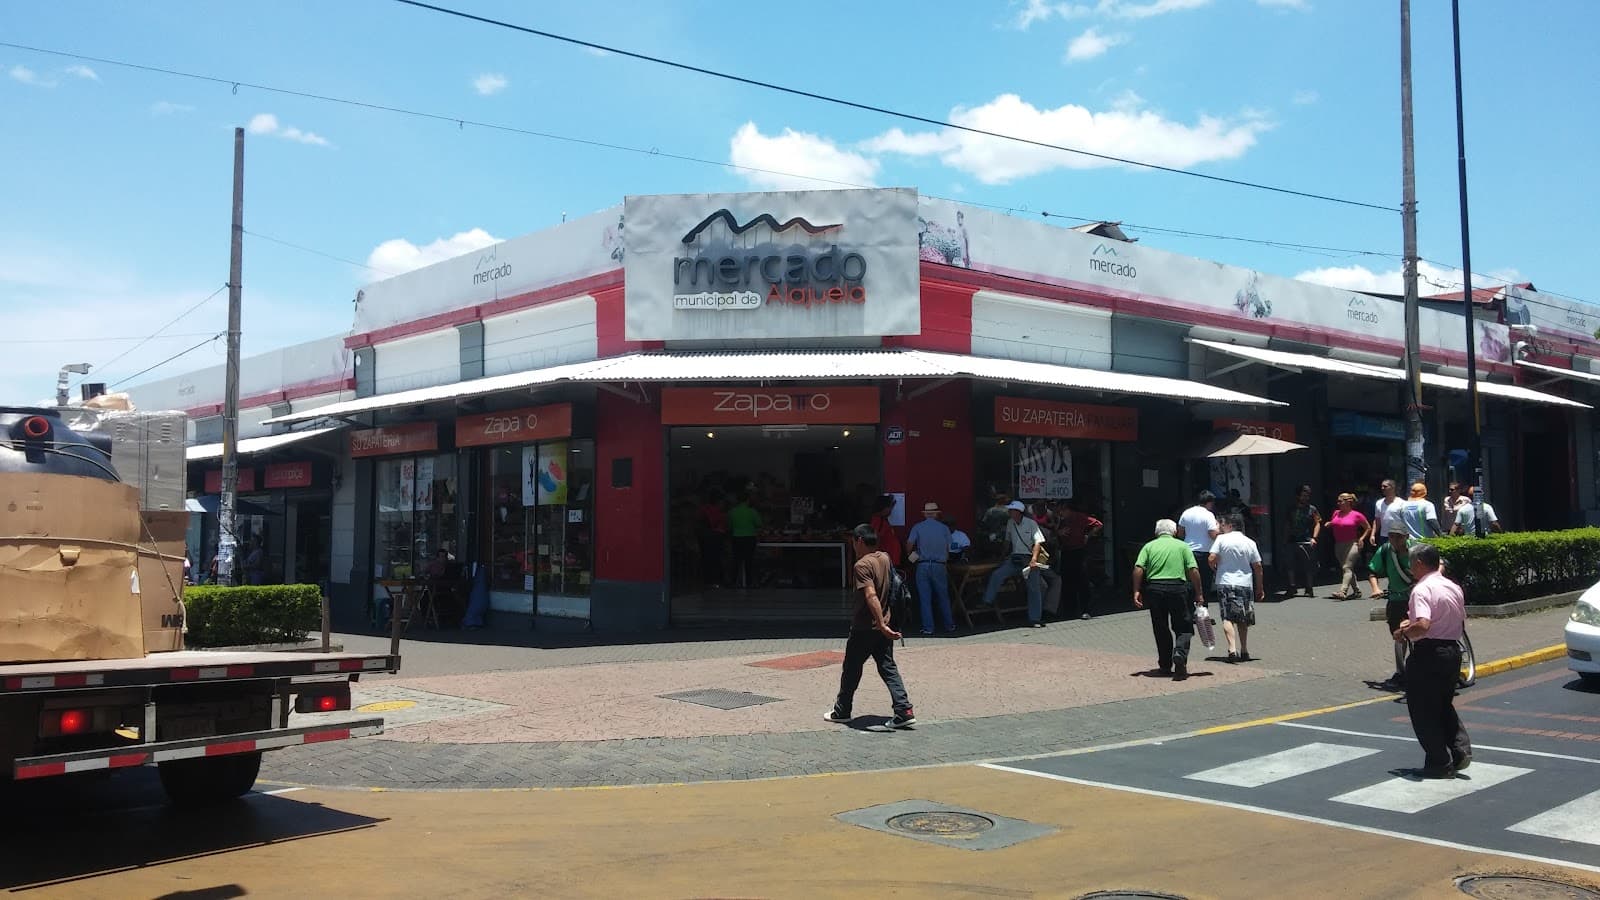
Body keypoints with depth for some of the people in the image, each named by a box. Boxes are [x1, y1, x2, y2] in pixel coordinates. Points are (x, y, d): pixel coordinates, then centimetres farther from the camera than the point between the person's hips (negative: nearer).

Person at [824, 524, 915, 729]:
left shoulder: (862, 565, -19)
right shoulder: (885, 558, 4)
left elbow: (871, 596, -29)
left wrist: (882, 624, -33)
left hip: (864, 628, -7)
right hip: (883, 627, 7)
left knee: (851, 669, 9)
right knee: (888, 668, 7)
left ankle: (842, 711, 23)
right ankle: (904, 712, -3)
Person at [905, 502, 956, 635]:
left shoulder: (917, 527, -1)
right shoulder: (944, 528, 2)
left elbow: (909, 543, -12)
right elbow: (948, 549, 2)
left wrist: (910, 555, 6)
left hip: (922, 565, -1)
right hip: (939, 565, 1)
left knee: (925, 598, 4)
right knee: (943, 597, 12)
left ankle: (928, 627, 3)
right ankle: (949, 625, 19)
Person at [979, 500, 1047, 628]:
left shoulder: (1031, 524, -9)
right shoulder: (1010, 523, 7)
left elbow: (1038, 542, -15)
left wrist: (1034, 558, -27)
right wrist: (1005, 555, 23)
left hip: (1029, 559, -5)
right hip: (1014, 558, 5)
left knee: (1033, 588, -2)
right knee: (996, 575, -14)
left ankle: (1035, 619, 4)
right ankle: (987, 602, -7)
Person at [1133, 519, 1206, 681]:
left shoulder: (1149, 546, 10)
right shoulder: (1182, 546, 8)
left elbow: (1138, 569, -3)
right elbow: (1193, 570, -1)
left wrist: (1136, 591, -3)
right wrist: (1199, 594, 3)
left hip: (1154, 589, 2)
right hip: (1178, 588, -2)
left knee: (1161, 629, 14)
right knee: (1183, 628, 6)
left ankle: (1165, 666, 19)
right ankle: (1180, 654, -19)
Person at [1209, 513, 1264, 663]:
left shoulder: (1222, 539, -3)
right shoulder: (1250, 542, 5)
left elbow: (1211, 559, -10)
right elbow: (1257, 566, 6)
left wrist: (1215, 569, 12)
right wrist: (1260, 588, 14)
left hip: (1225, 583, -3)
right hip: (1245, 583, 3)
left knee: (1228, 618, -5)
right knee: (1243, 619, 15)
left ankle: (1232, 649, -21)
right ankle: (1244, 651, 19)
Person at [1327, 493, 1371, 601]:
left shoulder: (1356, 515, -4)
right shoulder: (1336, 513, 10)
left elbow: (1368, 528, 6)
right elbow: (1330, 524, 25)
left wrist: (1361, 539, -4)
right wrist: (1328, 524, 2)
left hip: (1352, 545, -7)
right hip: (1338, 545, 7)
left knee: (1347, 568, -17)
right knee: (1347, 569, 12)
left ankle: (1342, 592, -28)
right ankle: (1357, 591, 24)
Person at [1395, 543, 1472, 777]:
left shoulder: (1422, 590, -18)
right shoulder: (1454, 587, 9)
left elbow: (1423, 625, -32)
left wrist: (1403, 632, -11)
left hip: (1428, 654, -8)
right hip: (1453, 650, 8)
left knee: (1422, 711, 4)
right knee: (1444, 705, 24)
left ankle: (1439, 763, 7)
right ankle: (1460, 749, 11)